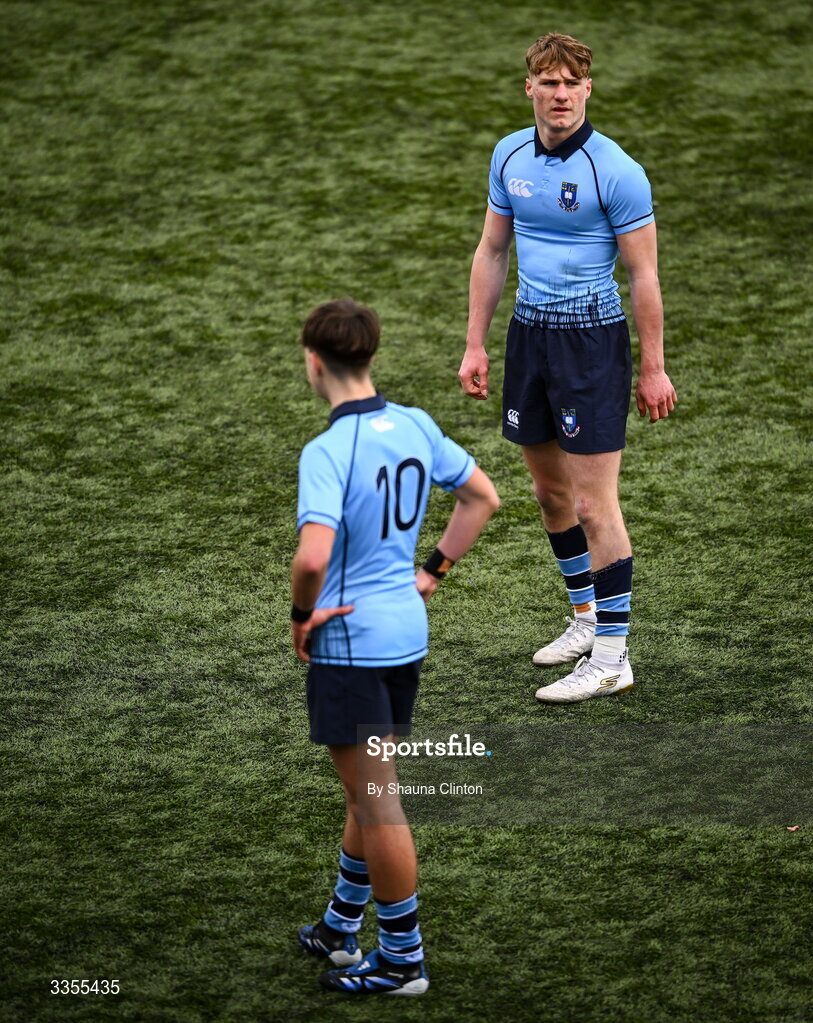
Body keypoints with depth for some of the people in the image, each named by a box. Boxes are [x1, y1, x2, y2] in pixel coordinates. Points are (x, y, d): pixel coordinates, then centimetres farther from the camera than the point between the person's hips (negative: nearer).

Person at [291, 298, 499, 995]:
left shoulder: (327, 451, -21)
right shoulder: (416, 426, 2)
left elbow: (313, 555, -33)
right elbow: (483, 498, 12)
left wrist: (302, 616, -14)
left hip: (348, 643, -8)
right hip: (408, 631, 8)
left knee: (377, 803, 3)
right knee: (368, 792, 21)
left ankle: (403, 959, 13)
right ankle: (340, 930, 36)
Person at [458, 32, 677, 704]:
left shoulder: (615, 170, -14)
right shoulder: (510, 156, 5)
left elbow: (644, 275, -10)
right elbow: (492, 251, 14)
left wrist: (653, 369, -9)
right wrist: (474, 344, 12)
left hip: (593, 339, -7)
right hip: (529, 333, 7)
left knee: (594, 503, -8)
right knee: (550, 490, 15)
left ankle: (612, 657, -2)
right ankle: (587, 617, 32)